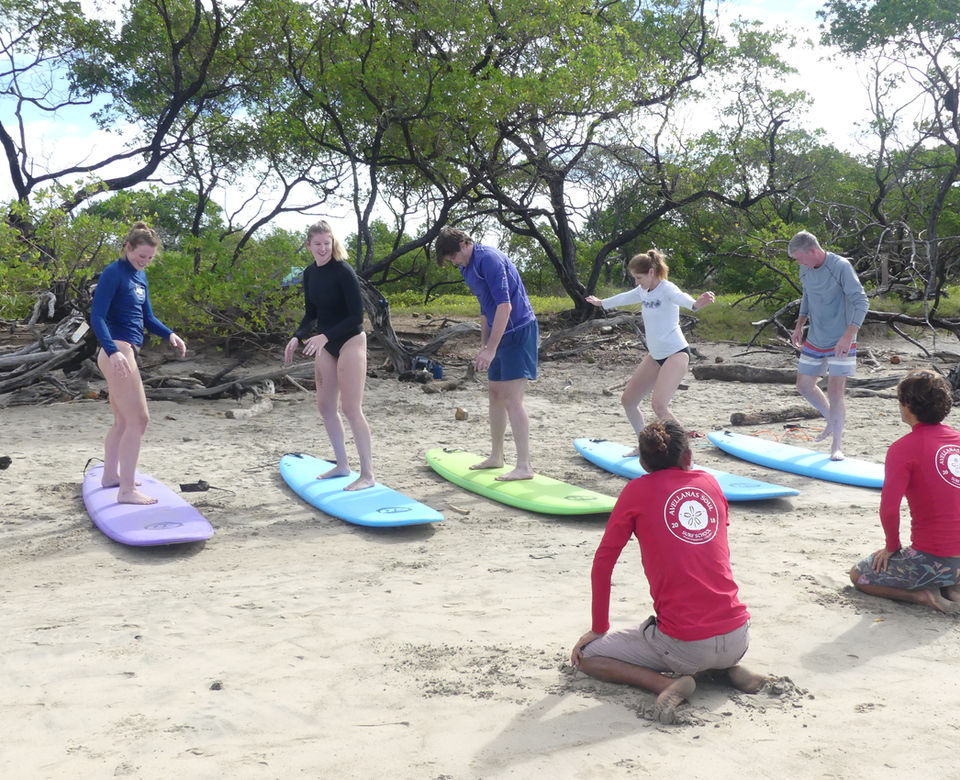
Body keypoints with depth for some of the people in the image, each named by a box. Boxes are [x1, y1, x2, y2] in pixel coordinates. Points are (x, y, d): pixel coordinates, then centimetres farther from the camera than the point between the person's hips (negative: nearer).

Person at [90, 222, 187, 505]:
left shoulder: (140, 275, 15)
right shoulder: (114, 273, -11)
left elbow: (147, 317, 20)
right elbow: (97, 316, -18)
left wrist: (169, 334, 1)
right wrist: (113, 351, -31)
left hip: (126, 353, 9)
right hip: (117, 353, -9)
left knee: (123, 421, 19)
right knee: (139, 419, -11)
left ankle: (110, 476, 34)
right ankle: (127, 491, -8)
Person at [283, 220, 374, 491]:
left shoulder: (343, 271, -16)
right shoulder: (310, 274, 6)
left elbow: (357, 315, -18)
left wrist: (324, 336, -25)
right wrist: (297, 337, -2)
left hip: (350, 342, -8)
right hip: (326, 345, 8)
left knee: (351, 408, -10)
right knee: (325, 406, 11)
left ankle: (367, 475, -5)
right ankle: (342, 465, 24)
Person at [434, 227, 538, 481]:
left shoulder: (489, 259, -19)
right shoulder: (469, 267, 13)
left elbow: (504, 305, -26)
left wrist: (491, 349, -26)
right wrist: (484, 345, 22)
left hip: (519, 331, -10)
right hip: (500, 334, 10)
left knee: (512, 399, -13)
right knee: (496, 395, 16)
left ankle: (524, 466, -12)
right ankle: (496, 457, 28)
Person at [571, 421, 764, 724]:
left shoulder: (638, 490, 0)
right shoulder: (710, 482, 12)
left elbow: (602, 563, 3)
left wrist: (598, 629, 15)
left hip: (686, 647, -5)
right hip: (738, 639, 5)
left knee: (586, 655, 11)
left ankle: (668, 684, -9)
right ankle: (730, 668, 10)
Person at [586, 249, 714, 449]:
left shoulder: (666, 288, -15)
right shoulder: (643, 291, 9)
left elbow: (680, 297, -39)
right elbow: (624, 298, 30)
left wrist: (695, 304, -62)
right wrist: (601, 303, 47)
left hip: (676, 353, -9)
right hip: (655, 355, 9)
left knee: (659, 405, -26)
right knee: (628, 400, 12)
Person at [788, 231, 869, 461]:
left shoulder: (841, 267, -18)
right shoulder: (805, 270, 3)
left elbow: (861, 302, -19)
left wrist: (848, 336, -28)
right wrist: (799, 326, 14)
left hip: (840, 343, -7)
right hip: (815, 340, 7)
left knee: (835, 392, -8)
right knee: (804, 386, 13)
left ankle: (837, 444, 7)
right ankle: (832, 421, 35)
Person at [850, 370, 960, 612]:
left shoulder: (904, 448, -14)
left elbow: (889, 508, -22)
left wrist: (892, 547, -3)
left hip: (933, 561, -7)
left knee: (858, 576, 13)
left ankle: (923, 595, -4)